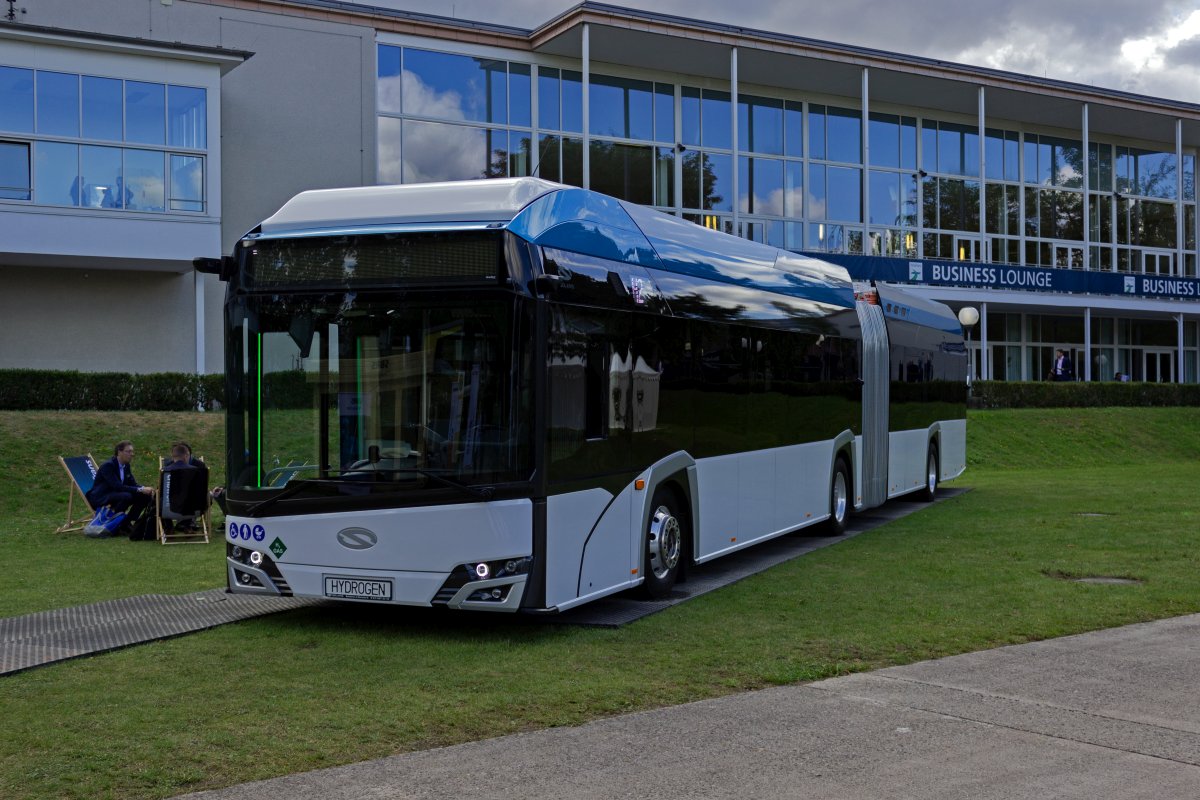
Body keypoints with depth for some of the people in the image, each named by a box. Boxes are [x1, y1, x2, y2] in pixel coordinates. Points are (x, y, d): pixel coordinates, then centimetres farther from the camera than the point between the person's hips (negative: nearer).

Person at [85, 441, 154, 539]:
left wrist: (144, 489, -16)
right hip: (100, 498, -8)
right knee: (126, 496, -34)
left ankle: (126, 524, 1)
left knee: (144, 496, -5)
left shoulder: (126, 466, 7)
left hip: (115, 495, 9)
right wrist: (140, 490, -33)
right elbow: (117, 486, -30)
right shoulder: (108, 465, -20)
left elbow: (133, 483, 7)